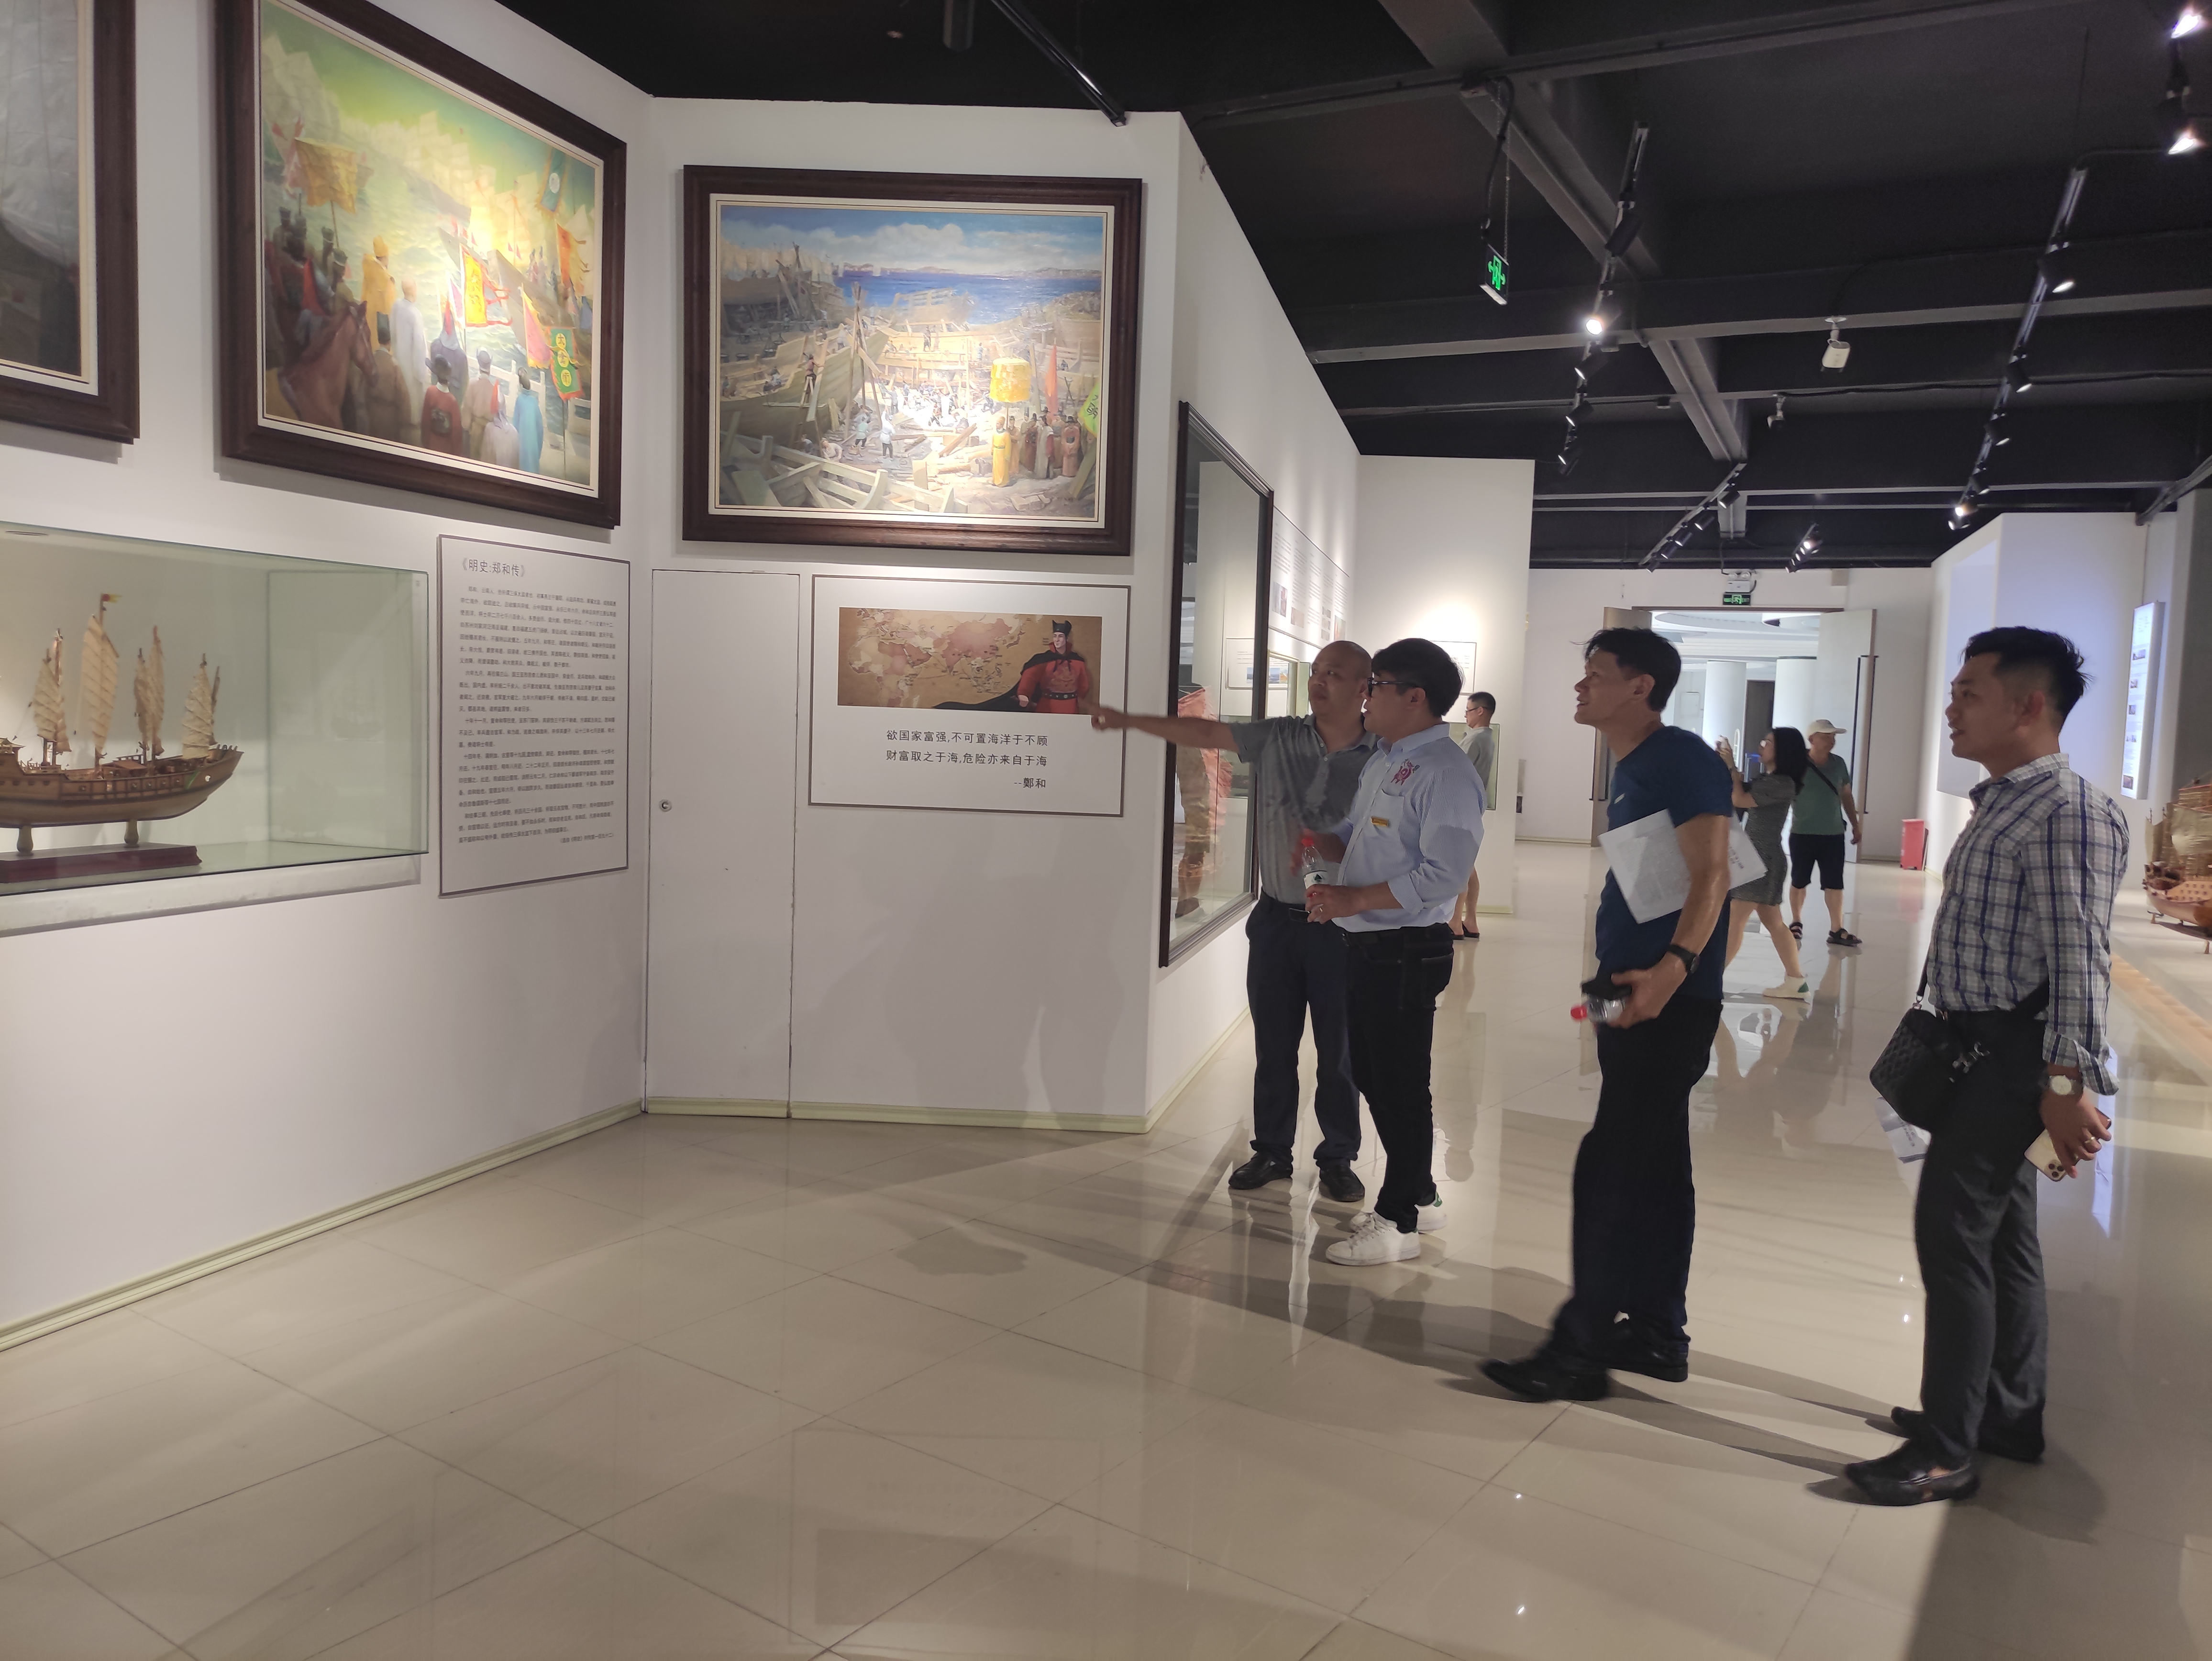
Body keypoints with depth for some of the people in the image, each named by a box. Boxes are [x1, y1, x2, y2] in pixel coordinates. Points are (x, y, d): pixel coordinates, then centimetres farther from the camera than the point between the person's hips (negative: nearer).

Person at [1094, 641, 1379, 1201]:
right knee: (1273, 1046, 12)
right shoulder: (1276, 738, 0)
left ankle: (1338, 1159, 25)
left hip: (1342, 925, -2)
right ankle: (1272, 1151, 27)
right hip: (1276, 918, 3)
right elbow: (1204, 733, 0)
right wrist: (1130, 721, -3)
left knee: (1338, 1052, 8)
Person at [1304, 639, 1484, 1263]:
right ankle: (1418, 1194, 35)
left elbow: (1443, 873, -24)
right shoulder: (1381, 760, 14)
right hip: (1365, 945, 10)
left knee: (1400, 1087, 1)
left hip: (1407, 949, -10)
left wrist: (1354, 899, -22)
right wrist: (1320, 842, 4)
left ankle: (1398, 1222, 14)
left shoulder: (1444, 772, -17)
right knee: (1372, 1076, 18)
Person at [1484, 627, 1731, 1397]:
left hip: (1668, 996, -10)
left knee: (1610, 1169, -6)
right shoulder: (1631, 769, 16)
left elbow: (1709, 878, -22)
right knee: (1654, 1168, 14)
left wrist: (1674, 965, -36)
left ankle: (1582, 1347, 2)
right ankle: (1656, 1333, 25)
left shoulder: (1683, 760, -13)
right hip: (1632, 991, 10)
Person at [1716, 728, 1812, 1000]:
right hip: (1758, 859, 10)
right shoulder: (1766, 780, 13)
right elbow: (1738, 791, 16)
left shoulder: (1782, 784, -16)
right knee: (1773, 923, 11)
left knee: (1734, 920, -6)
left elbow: (1739, 799, -18)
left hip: (1764, 861, -10)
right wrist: (1725, 763, 6)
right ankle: (1796, 981, 13)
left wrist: (1731, 766, -8)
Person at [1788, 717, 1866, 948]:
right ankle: (1796, 923, 23)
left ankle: (1837, 930, 1)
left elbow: (1846, 796, 15)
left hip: (1833, 834, 3)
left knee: (1835, 884, 0)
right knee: (1799, 882, 8)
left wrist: (1855, 825, 17)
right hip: (1803, 834, -3)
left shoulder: (1839, 764, 5)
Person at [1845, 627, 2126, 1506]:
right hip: (1979, 1050, 10)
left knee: (1953, 1232, -8)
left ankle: (1947, 1450, 1)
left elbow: (2079, 955, -23)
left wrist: (2068, 1081, -26)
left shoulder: (2070, 810, -17)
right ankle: (2010, 1412, 30)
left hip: (2012, 1056, -10)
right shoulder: (2000, 806, 14)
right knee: (2000, 1234, 17)